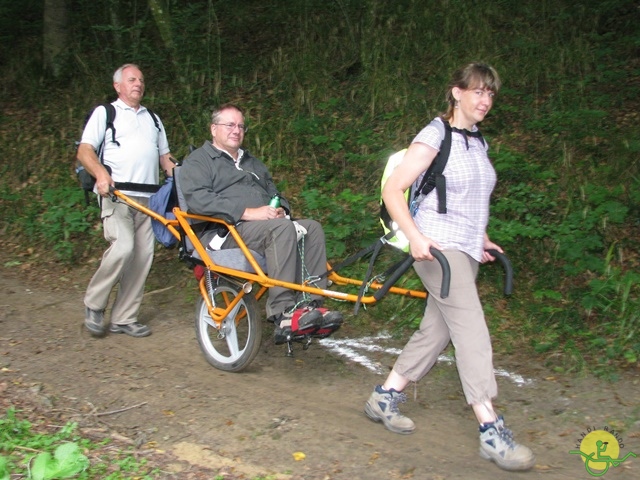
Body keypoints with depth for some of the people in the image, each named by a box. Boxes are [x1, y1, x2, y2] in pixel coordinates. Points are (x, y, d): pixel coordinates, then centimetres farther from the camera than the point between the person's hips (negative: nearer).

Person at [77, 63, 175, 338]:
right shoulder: (104, 113, 10)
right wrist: (100, 173, -21)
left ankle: (124, 318, 7)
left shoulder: (153, 119, 26)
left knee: (142, 256, -2)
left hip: (148, 199, 5)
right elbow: (84, 151, 0)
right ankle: (94, 304, -4)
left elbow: (164, 158, 23)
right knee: (123, 247, -23)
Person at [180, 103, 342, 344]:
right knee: (283, 229, -34)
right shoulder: (198, 161, 7)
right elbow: (198, 199, -13)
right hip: (226, 231, -7)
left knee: (312, 227, -18)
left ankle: (312, 304, -24)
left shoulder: (252, 162, 32)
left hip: (265, 224, 7)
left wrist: (280, 209, 3)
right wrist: (248, 213, -22)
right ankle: (283, 315, -38)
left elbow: (274, 193, 31)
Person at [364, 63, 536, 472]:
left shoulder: (479, 143, 15)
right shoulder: (435, 136, -9)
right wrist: (415, 236, -24)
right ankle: (491, 431, -12)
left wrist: (482, 239, 18)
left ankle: (386, 397, 25)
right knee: (473, 332, -14)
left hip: (466, 251, 9)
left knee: (436, 330, 11)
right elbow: (393, 190, -14)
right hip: (438, 247, -8)